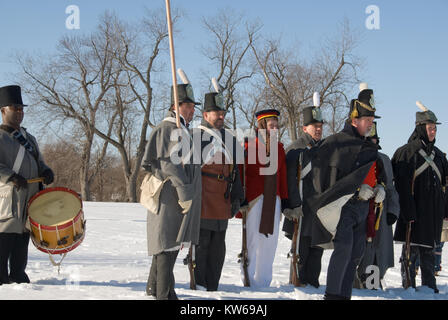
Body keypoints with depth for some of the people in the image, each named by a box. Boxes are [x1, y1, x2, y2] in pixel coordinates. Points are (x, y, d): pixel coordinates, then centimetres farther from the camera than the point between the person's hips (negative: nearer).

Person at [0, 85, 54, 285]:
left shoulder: (28, 138, 22)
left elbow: (38, 162, 28)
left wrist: (46, 171, 6)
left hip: (29, 200, 7)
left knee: (22, 243, 12)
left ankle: (18, 277, 20)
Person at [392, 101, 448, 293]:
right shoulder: (408, 152, -5)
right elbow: (403, 185, -12)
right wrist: (408, 211, -18)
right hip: (414, 209, -6)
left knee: (429, 249, 10)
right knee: (411, 249, -3)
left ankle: (429, 287, 15)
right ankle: (408, 287, 3)